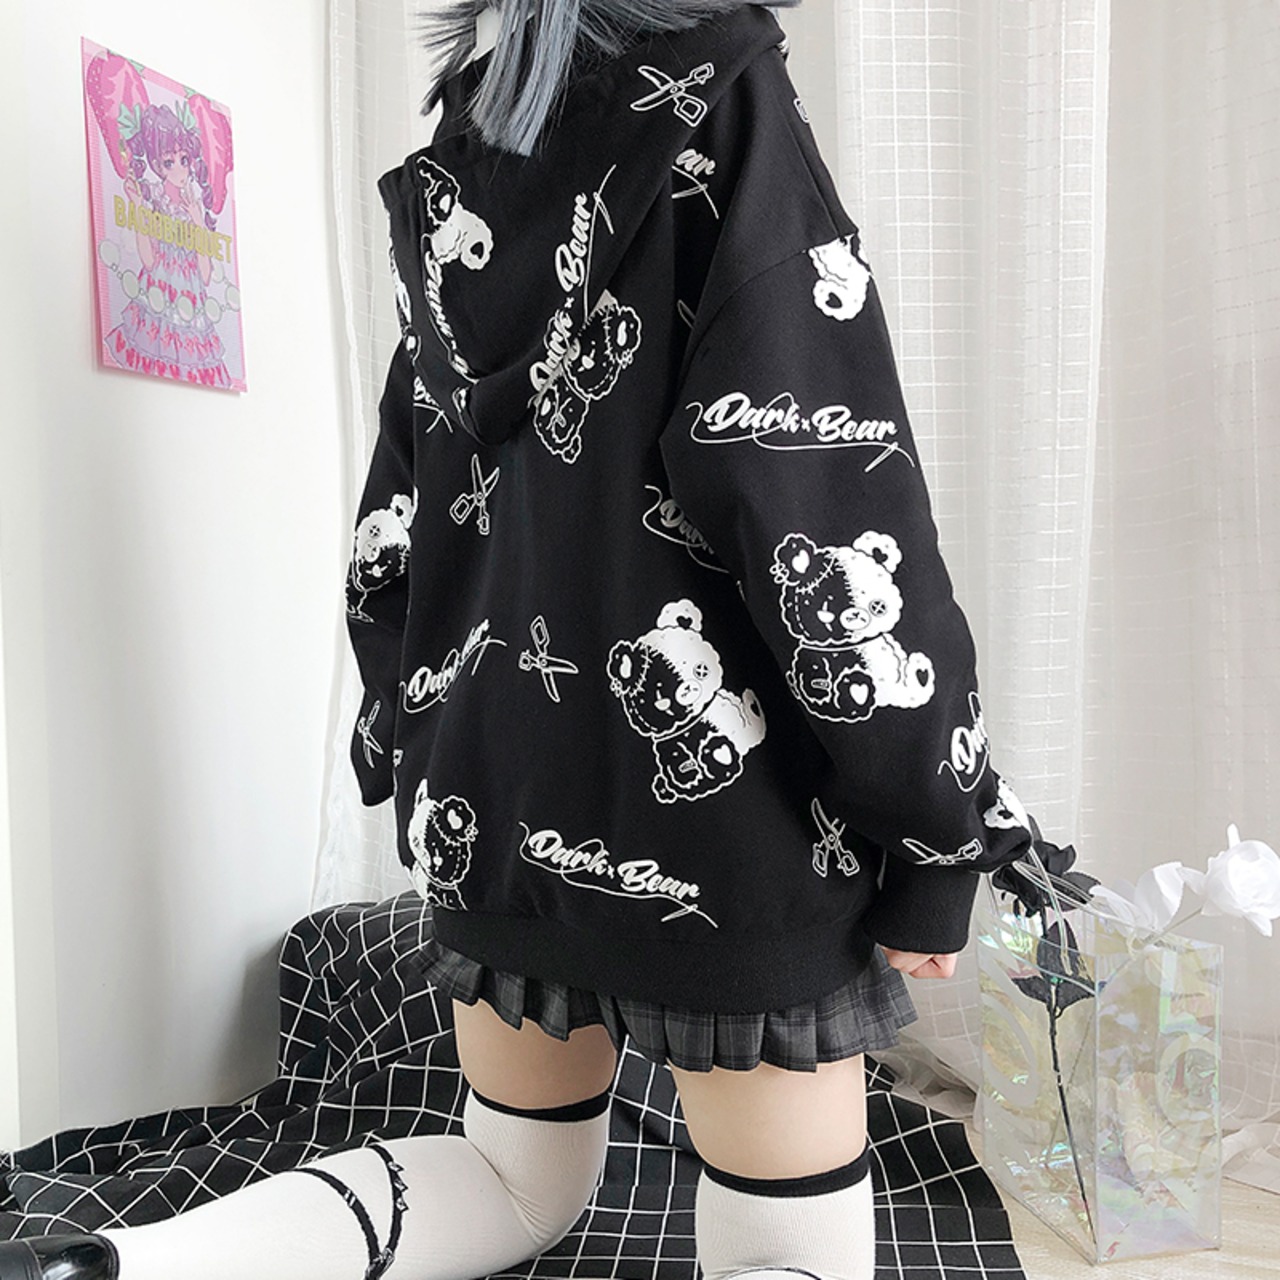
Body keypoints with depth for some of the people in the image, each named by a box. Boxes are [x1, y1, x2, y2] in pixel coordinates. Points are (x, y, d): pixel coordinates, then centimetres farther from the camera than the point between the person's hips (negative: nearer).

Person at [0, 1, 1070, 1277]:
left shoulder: (455, 167, 11)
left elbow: (394, 522, 12)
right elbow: (825, 501, -16)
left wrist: (417, 757, 21)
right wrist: (938, 841, -10)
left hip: (491, 790, 8)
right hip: (716, 799, -7)